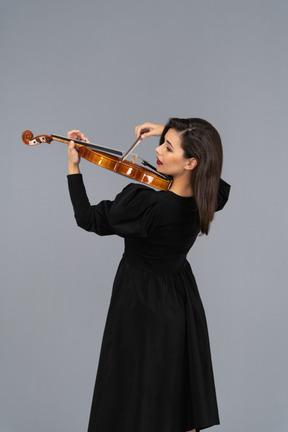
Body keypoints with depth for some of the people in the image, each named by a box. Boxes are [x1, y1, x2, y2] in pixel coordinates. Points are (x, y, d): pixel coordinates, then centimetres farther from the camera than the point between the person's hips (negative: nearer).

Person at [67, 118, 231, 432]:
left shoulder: (147, 204, -32)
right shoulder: (208, 198, -14)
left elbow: (88, 219, -16)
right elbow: (207, 158, 11)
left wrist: (73, 166, -7)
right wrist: (167, 133, 0)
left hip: (142, 304, -6)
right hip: (181, 301, 6)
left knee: (136, 403, 12)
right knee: (179, 395, 22)